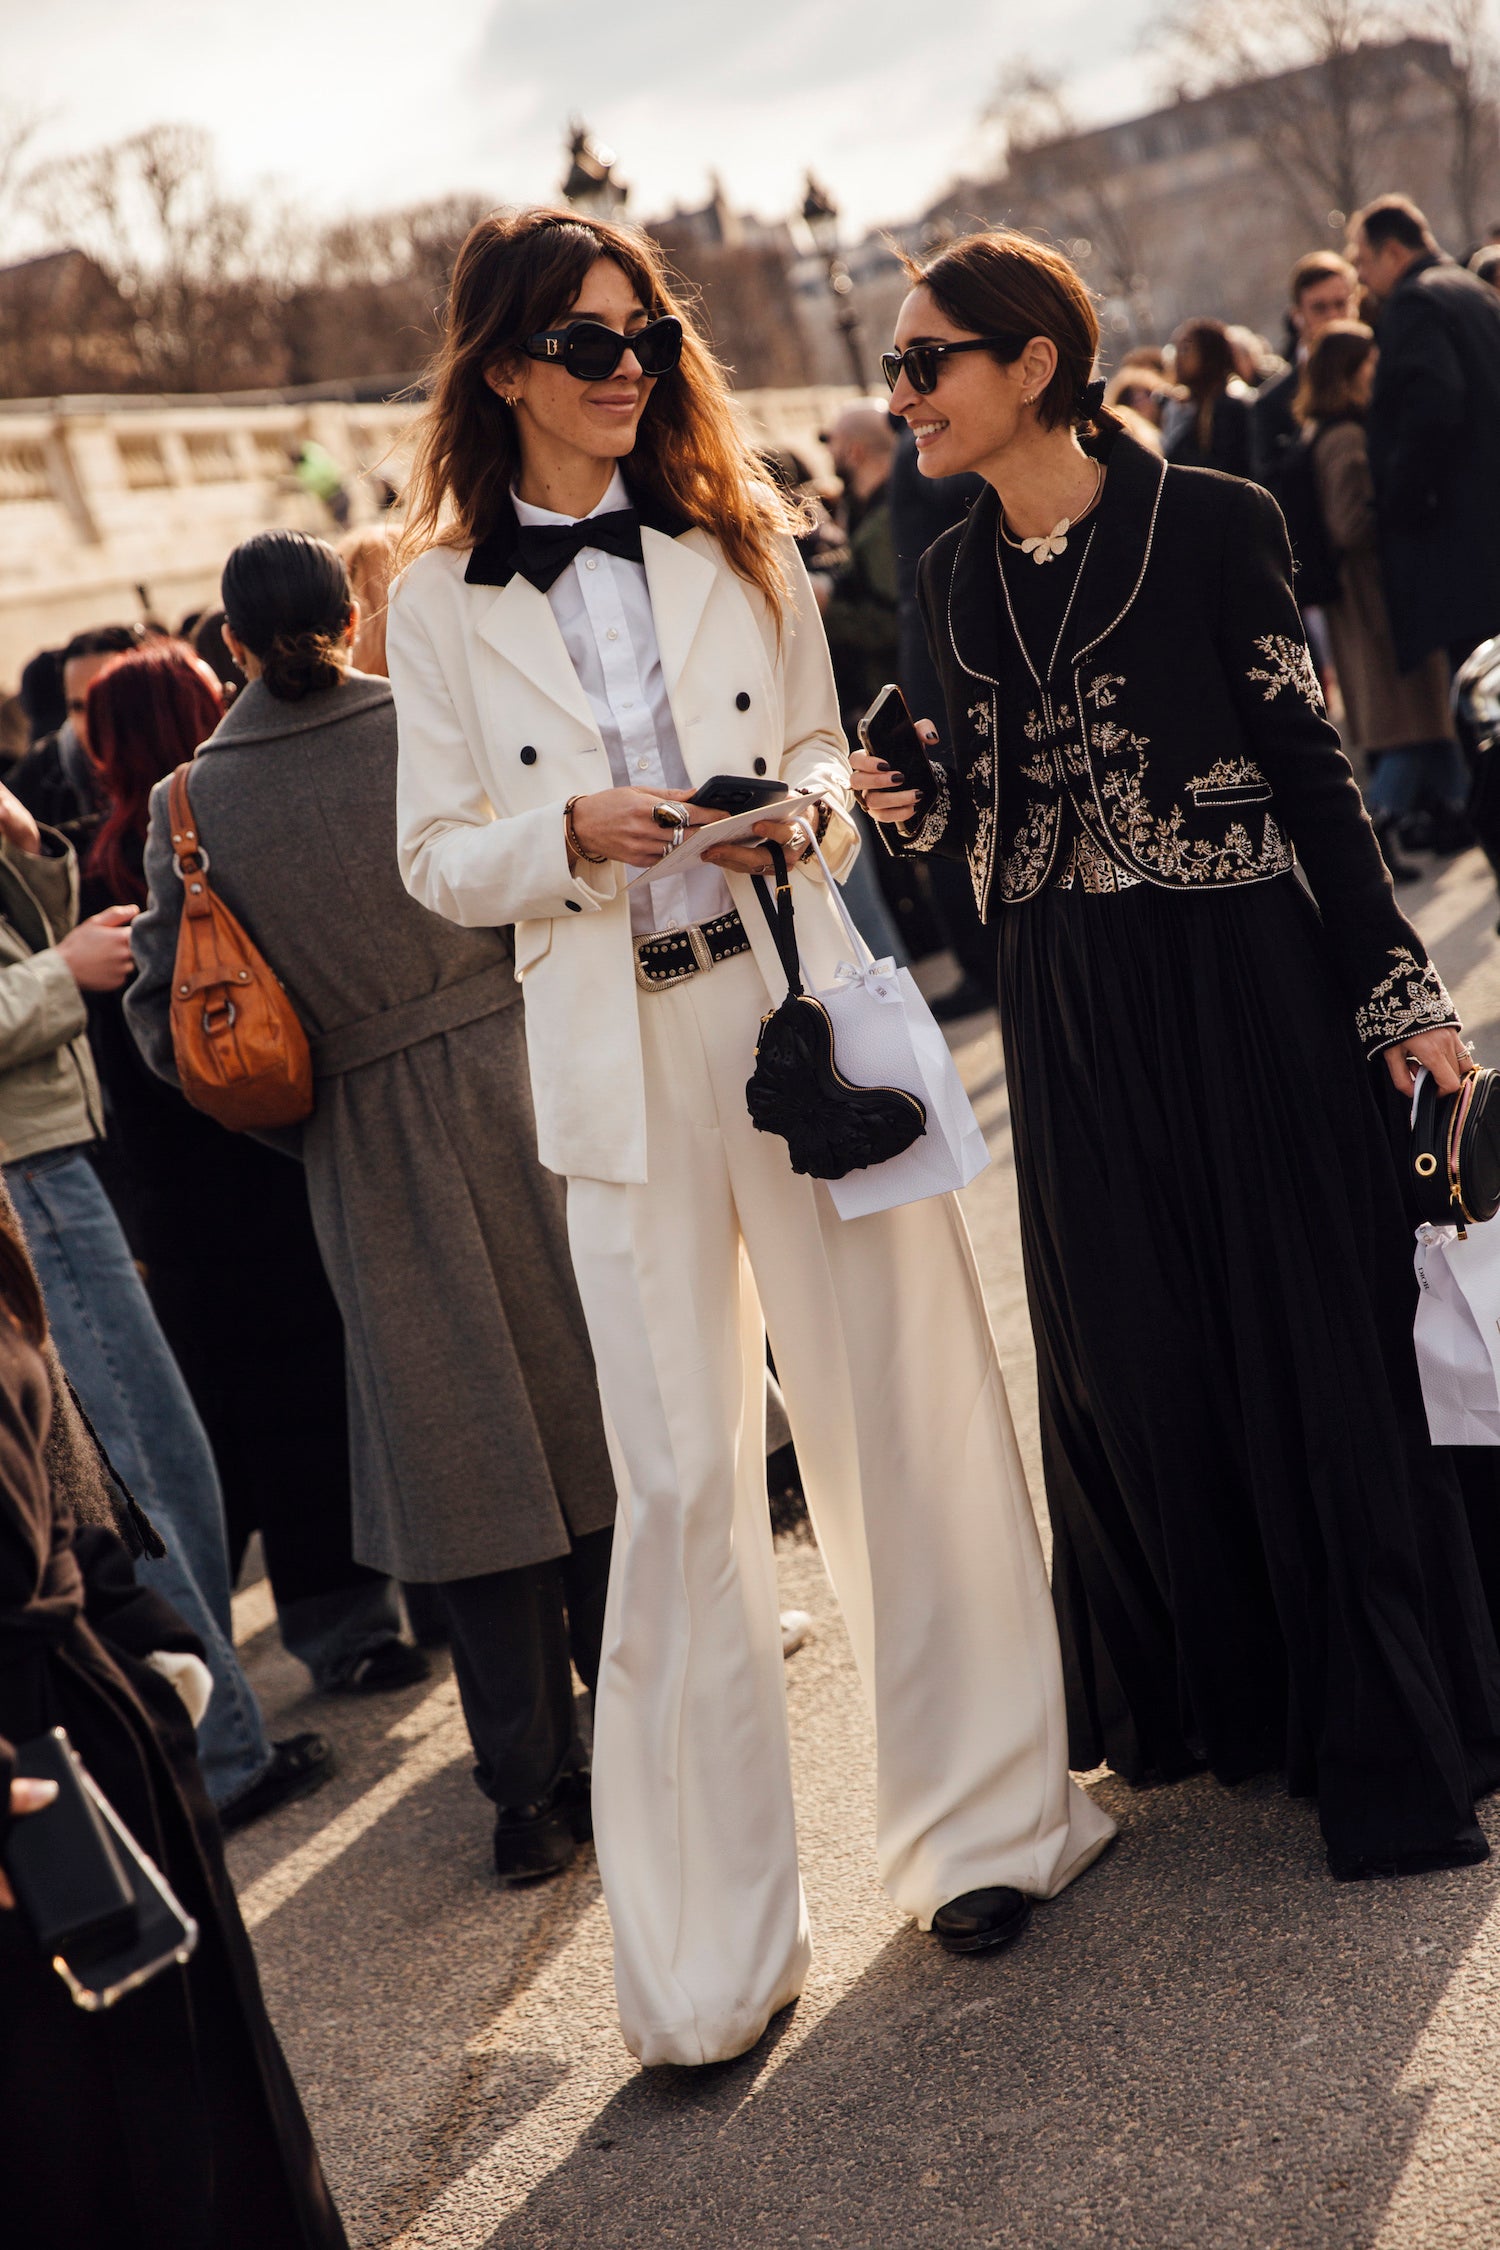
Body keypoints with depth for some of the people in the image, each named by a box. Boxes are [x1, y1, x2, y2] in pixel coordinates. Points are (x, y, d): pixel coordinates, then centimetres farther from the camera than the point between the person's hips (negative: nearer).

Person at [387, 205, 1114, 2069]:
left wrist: (807, 802, -7)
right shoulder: (441, 605, 5)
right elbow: (438, 856, 6)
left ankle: (984, 1813, 23)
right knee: (680, 1473, 0)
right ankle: (705, 1945, 13)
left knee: (899, 1406, 4)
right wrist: (572, 833, -13)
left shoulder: (739, 537, 10)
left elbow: (821, 747, 16)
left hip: (805, 1006, 2)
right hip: (620, 1054, -1)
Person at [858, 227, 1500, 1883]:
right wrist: (909, 800, -8)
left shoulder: (1211, 524, -7)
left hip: (1243, 984, -5)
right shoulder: (956, 577, 8)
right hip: (1067, 1014, 5)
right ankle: (1211, 1698, 29)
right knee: (1130, 1359, 11)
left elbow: (1309, 764, -6)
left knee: (1309, 1345, 1)